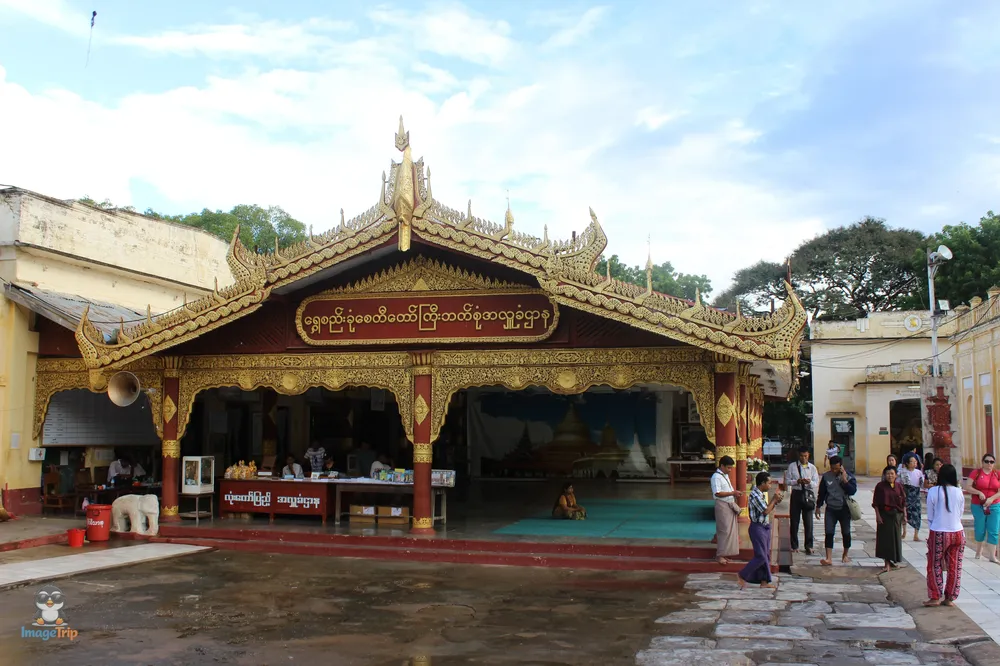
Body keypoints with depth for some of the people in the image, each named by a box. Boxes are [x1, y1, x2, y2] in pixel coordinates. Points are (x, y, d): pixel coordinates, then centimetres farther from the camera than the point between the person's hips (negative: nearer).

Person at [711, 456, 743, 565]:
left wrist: (735, 493, 8)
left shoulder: (726, 476, 15)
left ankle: (725, 553, 19)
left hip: (730, 505, 9)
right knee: (724, 530, -8)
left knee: (731, 530, 11)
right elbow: (717, 493, -21)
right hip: (722, 505, -9)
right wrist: (732, 493, -21)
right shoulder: (716, 477, -14)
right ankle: (719, 556, -4)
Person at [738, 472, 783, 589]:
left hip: (765, 527, 10)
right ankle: (742, 576, 1)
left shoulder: (760, 494, 13)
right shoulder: (755, 495, -19)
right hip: (757, 528, -10)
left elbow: (767, 510, 18)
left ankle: (764, 581, 16)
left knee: (766, 556, 11)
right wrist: (774, 499, -10)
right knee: (761, 556, -9)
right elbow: (766, 511, -21)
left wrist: (775, 502, 5)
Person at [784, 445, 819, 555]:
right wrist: (797, 481, -17)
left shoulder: (812, 468, 5)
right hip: (796, 494, 0)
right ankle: (794, 546, 17)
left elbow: (816, 483, 1)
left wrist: (810, 482, -21)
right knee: (794, 521, 5)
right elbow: (787, 481, 0)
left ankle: (809, 546, 11)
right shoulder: (792, 467, 3)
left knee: (808, 521, 0)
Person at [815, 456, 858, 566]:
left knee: (846, 533, 12)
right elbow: (822, 492, 9)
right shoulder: (826, 476, 0)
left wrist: (844, 480, -24)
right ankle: (829, 559, -10)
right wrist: (818, 506, 11)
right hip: (830, 509, 1)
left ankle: (846, 555, 33)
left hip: (844, 509, -1)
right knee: (829, 533, -8)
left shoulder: (849, 476, -6)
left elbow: (852, 491, -17)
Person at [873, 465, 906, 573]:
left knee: (896, 538, 10)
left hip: (897, 515, 3)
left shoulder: (899, 486, 4)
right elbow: (875, 503, -4)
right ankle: (887, 563, 1)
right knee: (885, 538, -3)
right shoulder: (880, 486, -4)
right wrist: (878, 515, -11)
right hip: (884, 515, -3)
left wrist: (904, 514, 4)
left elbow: (903, 501, 9)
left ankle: (894, 560, 25)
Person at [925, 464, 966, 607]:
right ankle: (950, 598, 16)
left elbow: (930, 516, -2)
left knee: (935, 566, 9)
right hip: (958, 532, 2)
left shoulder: (933, 491, -9)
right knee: (955, 567, 11)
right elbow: (960, 514, 6)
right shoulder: (959, 492, -3)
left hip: (938, 534, -2)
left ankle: (935, 597, 12)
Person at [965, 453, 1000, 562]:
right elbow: (967, 486, -6)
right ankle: (979, 550, 31)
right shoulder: (976, 473, -2)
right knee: (980, 530, 7)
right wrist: (979, 492, -18)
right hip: (978, 506, -2)